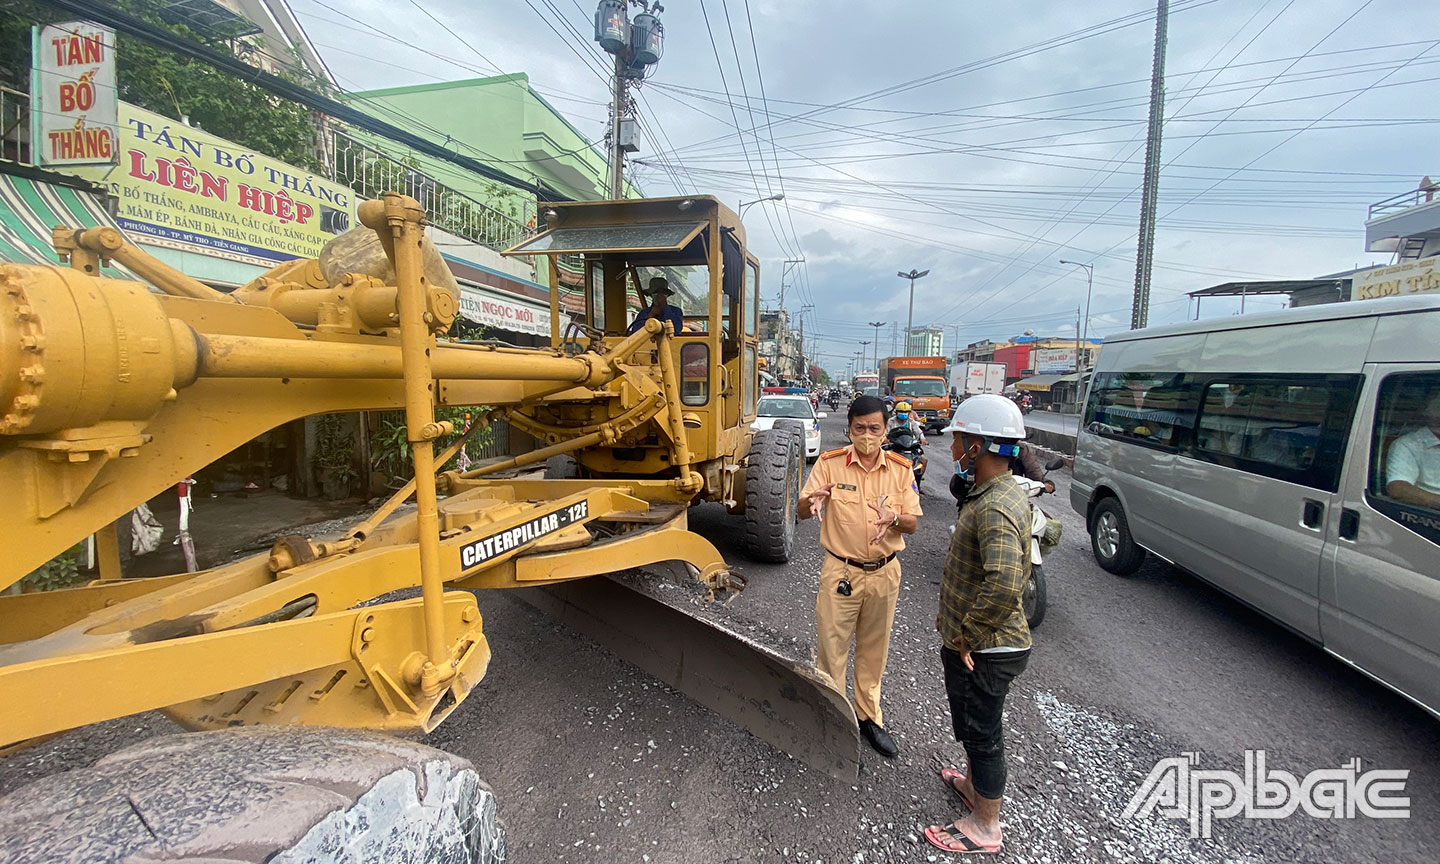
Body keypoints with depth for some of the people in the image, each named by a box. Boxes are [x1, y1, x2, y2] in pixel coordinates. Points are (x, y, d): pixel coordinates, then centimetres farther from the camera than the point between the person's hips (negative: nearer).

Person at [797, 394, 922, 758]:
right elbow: (802, 511, -10)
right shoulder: (829, 464, -9)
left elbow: (912, 524, 0)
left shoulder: (900, 469, -2)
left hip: (884, 572, 3)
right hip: (840, 572, -2)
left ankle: (869, 716, 37)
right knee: (832, 648, 5)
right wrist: (810, 503, -34)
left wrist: (894, 518, -23)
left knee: (874, 651, 17)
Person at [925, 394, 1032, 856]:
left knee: (982, 732, 10)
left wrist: (967, 636, -26)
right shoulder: (1006, 494, 5)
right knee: (975, 726, 28)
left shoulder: (996, 508, -29)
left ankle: (984, 827, 30)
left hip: (983, 651, -9)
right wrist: (955, 616, 17)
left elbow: (1004, 585, -42)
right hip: (979, 644, 9)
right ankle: (974, 783, 50)